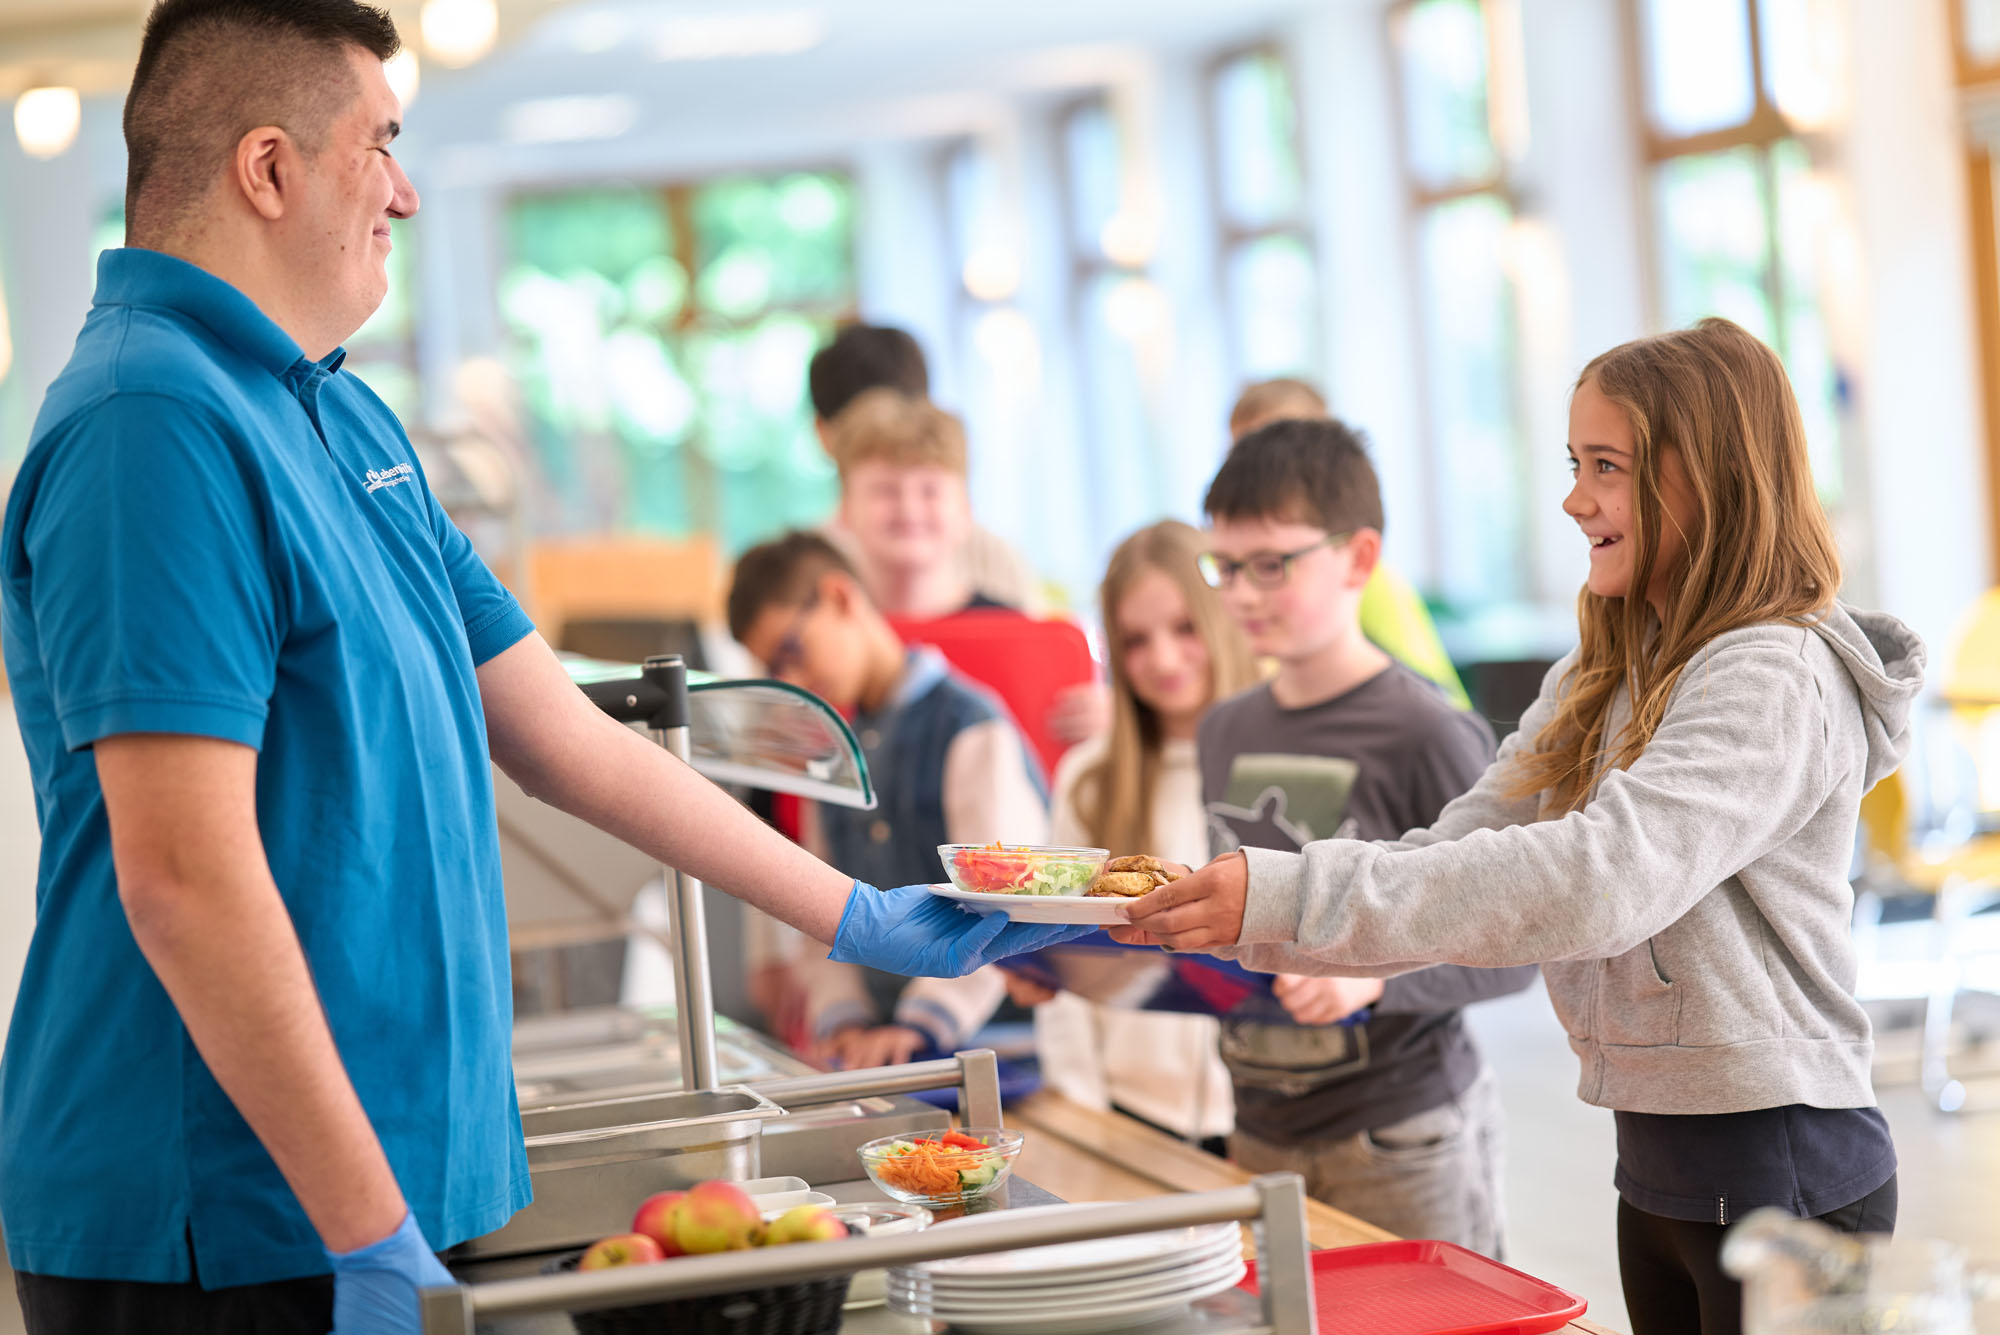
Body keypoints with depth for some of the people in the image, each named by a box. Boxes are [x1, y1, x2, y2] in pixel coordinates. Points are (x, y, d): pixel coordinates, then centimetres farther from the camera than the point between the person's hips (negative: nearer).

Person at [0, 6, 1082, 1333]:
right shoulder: (155, 424, -17)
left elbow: (567, 742, 19)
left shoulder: (347, 420, 15)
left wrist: (858, 920, 21)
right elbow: (182, 878, -24)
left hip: (396, 1192, 9)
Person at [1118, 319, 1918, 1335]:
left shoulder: (1779, 680, -17)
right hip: (1655, 1157, 8)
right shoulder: (1602, 681, 12)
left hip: (1777, 1169, -8)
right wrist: (1230, 912, -10)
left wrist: (1293, 896, -32)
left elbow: (1599, 881, -30)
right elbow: (1458, 851, 5)